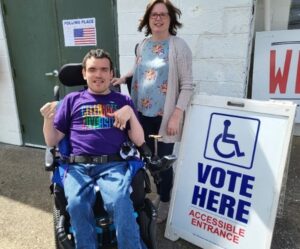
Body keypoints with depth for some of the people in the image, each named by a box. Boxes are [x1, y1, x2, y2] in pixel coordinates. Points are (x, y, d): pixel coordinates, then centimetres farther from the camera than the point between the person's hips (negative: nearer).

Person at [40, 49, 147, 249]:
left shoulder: (123, 101, 17)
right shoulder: (72, 100, 18)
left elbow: (139, 141, 9)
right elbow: (52, 141, 15)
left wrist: (130, 113, -6)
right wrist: (48, 119, -3)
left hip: (113, 165, -1)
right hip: (78, 166, 1)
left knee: (120, 202, -31)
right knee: (76, 205, -29)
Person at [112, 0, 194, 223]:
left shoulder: (179, 46, -8)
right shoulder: (143, 45, 9)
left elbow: (187, 85, -11)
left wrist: (176, 115, -18)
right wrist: (123, 78, 5)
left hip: (164, 117, -5)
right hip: (142, 114, 5)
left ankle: (165, 201, 29)